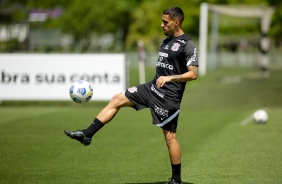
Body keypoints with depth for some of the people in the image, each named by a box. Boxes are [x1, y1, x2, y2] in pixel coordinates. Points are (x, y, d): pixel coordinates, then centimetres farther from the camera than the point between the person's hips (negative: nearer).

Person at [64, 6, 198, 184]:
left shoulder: (187, 45, -13)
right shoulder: (167, 41, 13)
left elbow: (193, 74, -18)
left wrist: (170, 78, -26)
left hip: (168, 96, -9)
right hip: (152, 88, 9)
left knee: (170, 136, -5)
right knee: (117, 99, 2)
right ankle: (87, 134, 3)